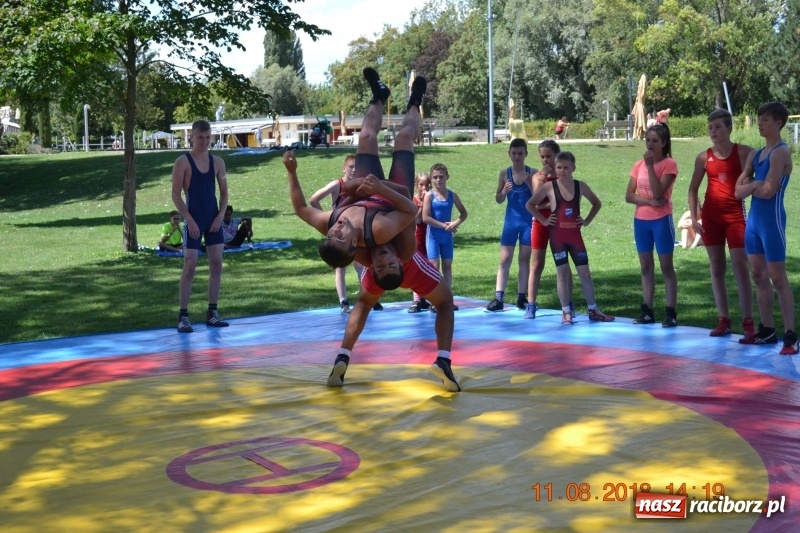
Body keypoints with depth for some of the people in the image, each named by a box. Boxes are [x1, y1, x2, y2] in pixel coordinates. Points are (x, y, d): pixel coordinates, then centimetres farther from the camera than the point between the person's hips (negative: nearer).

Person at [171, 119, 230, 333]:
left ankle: (212, 313, 12)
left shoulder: (217, 162, 8)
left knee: (217, 264, 3)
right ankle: (183, 316, -3)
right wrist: (189, 220, -16)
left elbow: (224, 192, 11)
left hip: (214, 220, 5)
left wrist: (220, 216, -4)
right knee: (190, 267, -7)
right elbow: (176, 194, -8)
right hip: (193, 221, -5)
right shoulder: (183, 162, -5)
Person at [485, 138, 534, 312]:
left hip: (528, 221, -1)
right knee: (504, 259, -1)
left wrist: (530, 183, -20)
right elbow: (498, 200, 5)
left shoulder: (532, 173, -3)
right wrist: (504, 191, -15)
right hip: (511, 221, 1)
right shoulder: (505, 173, 1)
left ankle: (522, 297, 10)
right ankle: (498, 298, -3)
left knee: (525, 259, 5)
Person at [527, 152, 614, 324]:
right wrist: (543, 220, -3)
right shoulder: (549, 187, -4)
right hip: (557, 236, -2)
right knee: (562, 273, 0)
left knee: (585, 272, 3)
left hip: (575, 235, 2)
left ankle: (593, 311, 12)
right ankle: (566, 312, 6)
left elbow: (597, 203, 17)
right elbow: (530, 204, 4)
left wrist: (587, 221, 6)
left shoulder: (580, 186, 2)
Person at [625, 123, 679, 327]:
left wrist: (650, 166, -21)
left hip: (661, 220, -5)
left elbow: (658, 192, -21)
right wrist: (650, 201, -15)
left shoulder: (669, 164, -8)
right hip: (641, 221, 6)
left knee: (666, 267, -1)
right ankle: (647, 311, 15)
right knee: (646, 267, 9)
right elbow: (629, 196, 0)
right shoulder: (638, 165, 7)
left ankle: (671, 313, 1)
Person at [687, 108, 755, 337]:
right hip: (711, 216, 3)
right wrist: (694, 218, 3)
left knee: (740, 268, -6)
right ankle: (724, 320, 13)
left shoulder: (744, 152, -3)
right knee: (716, 269, 6)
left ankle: (748, 322, -2)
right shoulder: (703, 157, 4)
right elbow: (693, 189, 9)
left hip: (735, 215, -3)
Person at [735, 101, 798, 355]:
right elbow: (739, 191, 11)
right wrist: (754, 185, -9)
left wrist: (750, 186, 0)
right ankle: (767, 331, 20)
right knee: (758, 276, 12)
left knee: (778, 278, -7)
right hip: (753, 219, 8)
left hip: (772, 220, -8)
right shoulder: (755, 155, 14)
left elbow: (768, 191, -19)